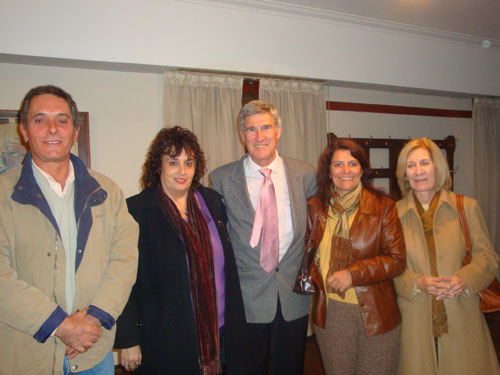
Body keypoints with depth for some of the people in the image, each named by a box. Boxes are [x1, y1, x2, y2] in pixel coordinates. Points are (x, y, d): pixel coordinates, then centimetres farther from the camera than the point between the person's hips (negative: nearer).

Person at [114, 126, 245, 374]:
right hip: (164, 341, -4)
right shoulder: (137, 210, -12)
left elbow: (227, 266, 9)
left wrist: (234, 320, 10)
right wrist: (128, 340, -11)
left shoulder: (212, 201, 3)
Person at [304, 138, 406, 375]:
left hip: (377, 313, -2)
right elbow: (306, 249, 14)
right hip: (330, 313, 2)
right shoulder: (315, 207, 2)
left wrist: (353, 273, -18)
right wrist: (312, 276, -4)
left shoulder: (383, 207, -5)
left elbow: (396, 260, -8)